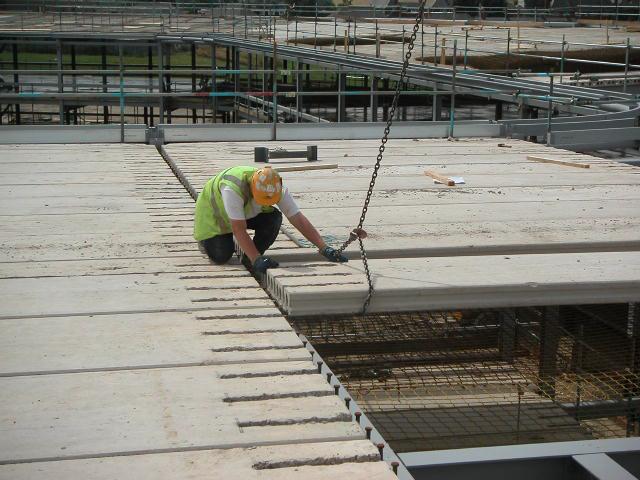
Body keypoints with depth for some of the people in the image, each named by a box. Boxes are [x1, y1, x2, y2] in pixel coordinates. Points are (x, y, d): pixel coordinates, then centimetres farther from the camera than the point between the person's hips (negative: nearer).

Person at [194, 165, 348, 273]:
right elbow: (239, 229, -42)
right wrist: (256, 259, -48)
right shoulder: (232, 189, -44)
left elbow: (299, 220, -27)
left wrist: (324, 248, -34)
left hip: (248, 212, 4)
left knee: (274, 219, -25)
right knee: (221, 257, -20)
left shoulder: (277, 190, -29)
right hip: (214, 212, -4)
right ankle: (206, 239, 15)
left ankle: (250, 259, -5)